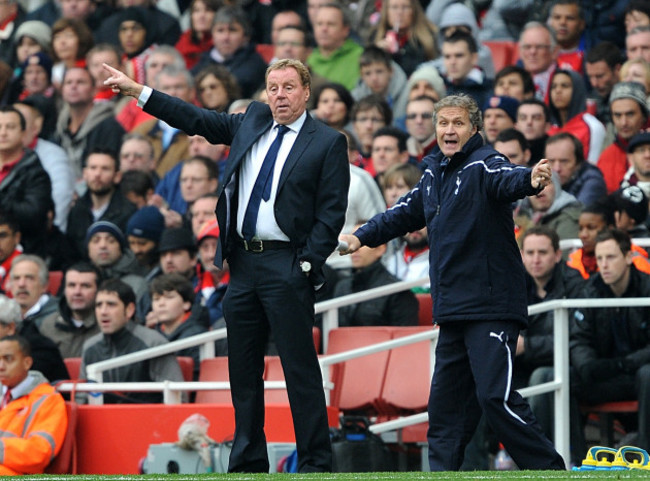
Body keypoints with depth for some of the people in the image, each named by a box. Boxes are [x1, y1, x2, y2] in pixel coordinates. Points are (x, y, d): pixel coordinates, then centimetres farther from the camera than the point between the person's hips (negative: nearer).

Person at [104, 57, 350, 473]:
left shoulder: (328, 143, -2)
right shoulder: (252, 122, 14)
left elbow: (332, 212, -5)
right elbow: (197, 120, 21)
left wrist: (307, 263, -14)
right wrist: (138, 91, 18)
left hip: (287, 267, -6)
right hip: (243, 262, 6)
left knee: (301, 369, -7)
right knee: (244, 370, 9)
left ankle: (316, 464, -3)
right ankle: (248, 465, 17)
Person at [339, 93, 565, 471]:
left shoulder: (483, 164, -8)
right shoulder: (434, 175, 17)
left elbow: (507, 179, -31)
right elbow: (407, 213, 34)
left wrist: (531, 179, -53)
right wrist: (362, 237, 34)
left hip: (491, 305, -8)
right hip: (453, 312, 8)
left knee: (495, 396, -16)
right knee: (446, 399, 11)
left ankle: (549, 469, -8)